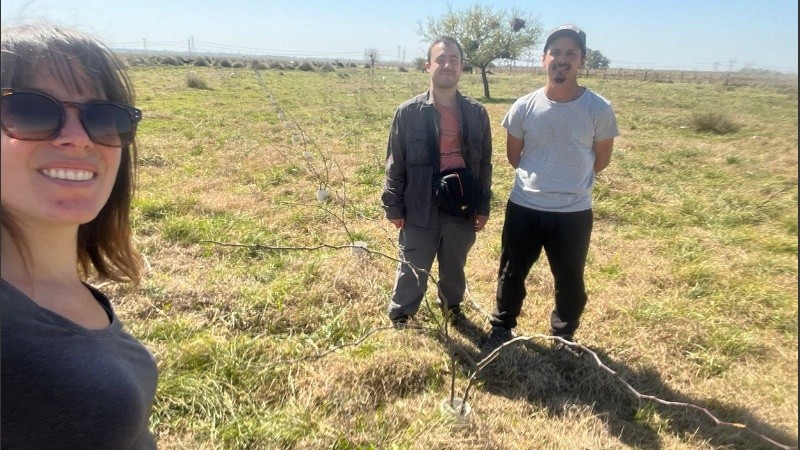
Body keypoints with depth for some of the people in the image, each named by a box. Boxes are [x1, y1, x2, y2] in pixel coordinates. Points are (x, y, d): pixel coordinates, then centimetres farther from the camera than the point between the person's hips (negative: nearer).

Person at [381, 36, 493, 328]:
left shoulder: (477, 113, 1)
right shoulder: (409, 112, -7)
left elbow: (484, 163, 6)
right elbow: (395, 163, -3)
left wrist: (483, 206, 6)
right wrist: (393, 206, -4)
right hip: (421, 208, -2)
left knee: (454, 267, 20)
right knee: (413, 269, 10)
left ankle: (452, 306, 45)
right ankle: (400, 315, 33)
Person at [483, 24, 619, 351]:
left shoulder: (599, 110, -9)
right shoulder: (523, 107, -6)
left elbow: (600, 160, 6)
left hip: (574, 212, -1)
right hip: (523, 207, 1)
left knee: (570, 280, 14)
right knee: (511, 274, 14)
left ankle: (564, 338, 39)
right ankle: (501, 330, 37)